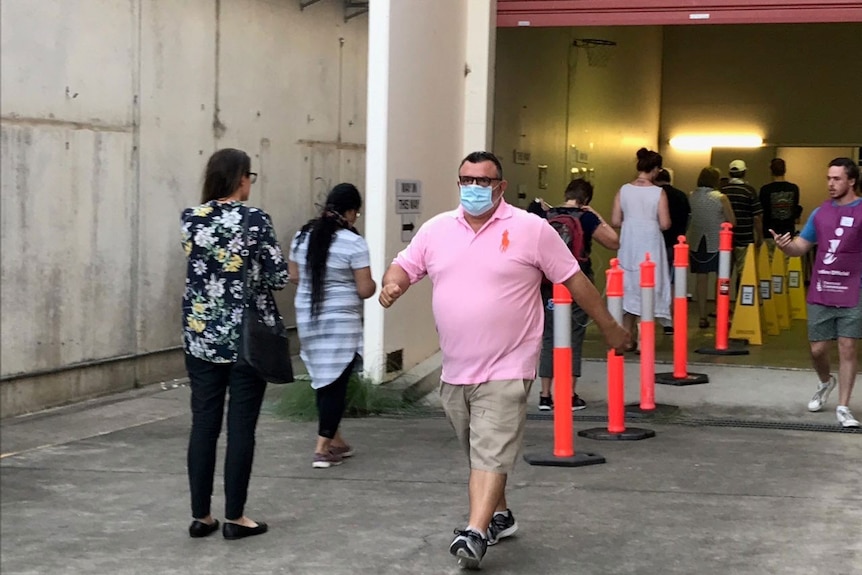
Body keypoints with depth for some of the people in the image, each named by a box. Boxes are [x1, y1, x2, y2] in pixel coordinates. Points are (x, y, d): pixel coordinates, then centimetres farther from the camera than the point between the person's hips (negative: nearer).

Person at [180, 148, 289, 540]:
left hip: (202, 335, 4)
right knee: (240, 427, 2)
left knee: (203, 424, 8)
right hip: (248, 337, -4)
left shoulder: (191, 219, 2)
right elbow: (279, 276, -9)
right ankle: (234, 518, 7)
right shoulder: (254, 220, -12)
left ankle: (200, 515, 13)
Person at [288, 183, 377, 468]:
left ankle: (334, 440, 25)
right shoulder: (353, 243, -13)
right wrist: (373, 283, 9)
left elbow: (293, 276, 13)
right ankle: (323, 449, -2)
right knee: (336, 382, 0)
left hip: (307, 317, 6)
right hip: (340, 320, -6)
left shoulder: (303, 236, 4)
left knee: (324, 380, 16)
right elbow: (365, 290, -12)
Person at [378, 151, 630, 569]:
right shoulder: (437, 229, 6)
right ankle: (499, 515, 37)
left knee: (491, 455, -13)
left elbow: (574, 280, -1)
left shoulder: (530, 230, -6)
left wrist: (609, 326, 3)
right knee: (478, 453, 19)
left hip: (505, 371, -5)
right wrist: (392, 285, -14)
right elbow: (405, 265, 11)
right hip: (454, 371, 6)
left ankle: (476, 535, -17)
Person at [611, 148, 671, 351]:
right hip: (650, 244, -3)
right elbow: (665, 224, -10)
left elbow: (615, 221, -2)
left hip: (628, 244, 3)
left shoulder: (624, 190, -1)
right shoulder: (658, 193, -9)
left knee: (629, 288, 14)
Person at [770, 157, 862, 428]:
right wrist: (785, 246, -8)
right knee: (817, 349, 8)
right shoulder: (820, 212, 9)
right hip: (820, 294, 4)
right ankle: (825, 382, 39)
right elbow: (801, 247, 13)